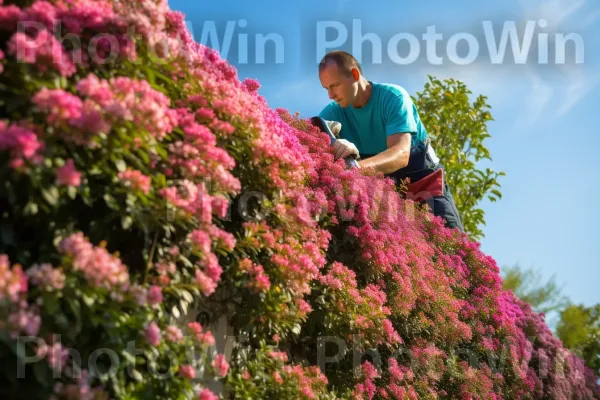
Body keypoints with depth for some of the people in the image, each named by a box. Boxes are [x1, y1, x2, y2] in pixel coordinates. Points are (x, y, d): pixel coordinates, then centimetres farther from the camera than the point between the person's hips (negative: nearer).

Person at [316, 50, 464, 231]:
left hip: (419, 177, -3)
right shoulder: (333, 112, -8)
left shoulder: (393, 97, -20)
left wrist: (358, 166, -52)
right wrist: (337, 148, -46)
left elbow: (401, 154, -34)